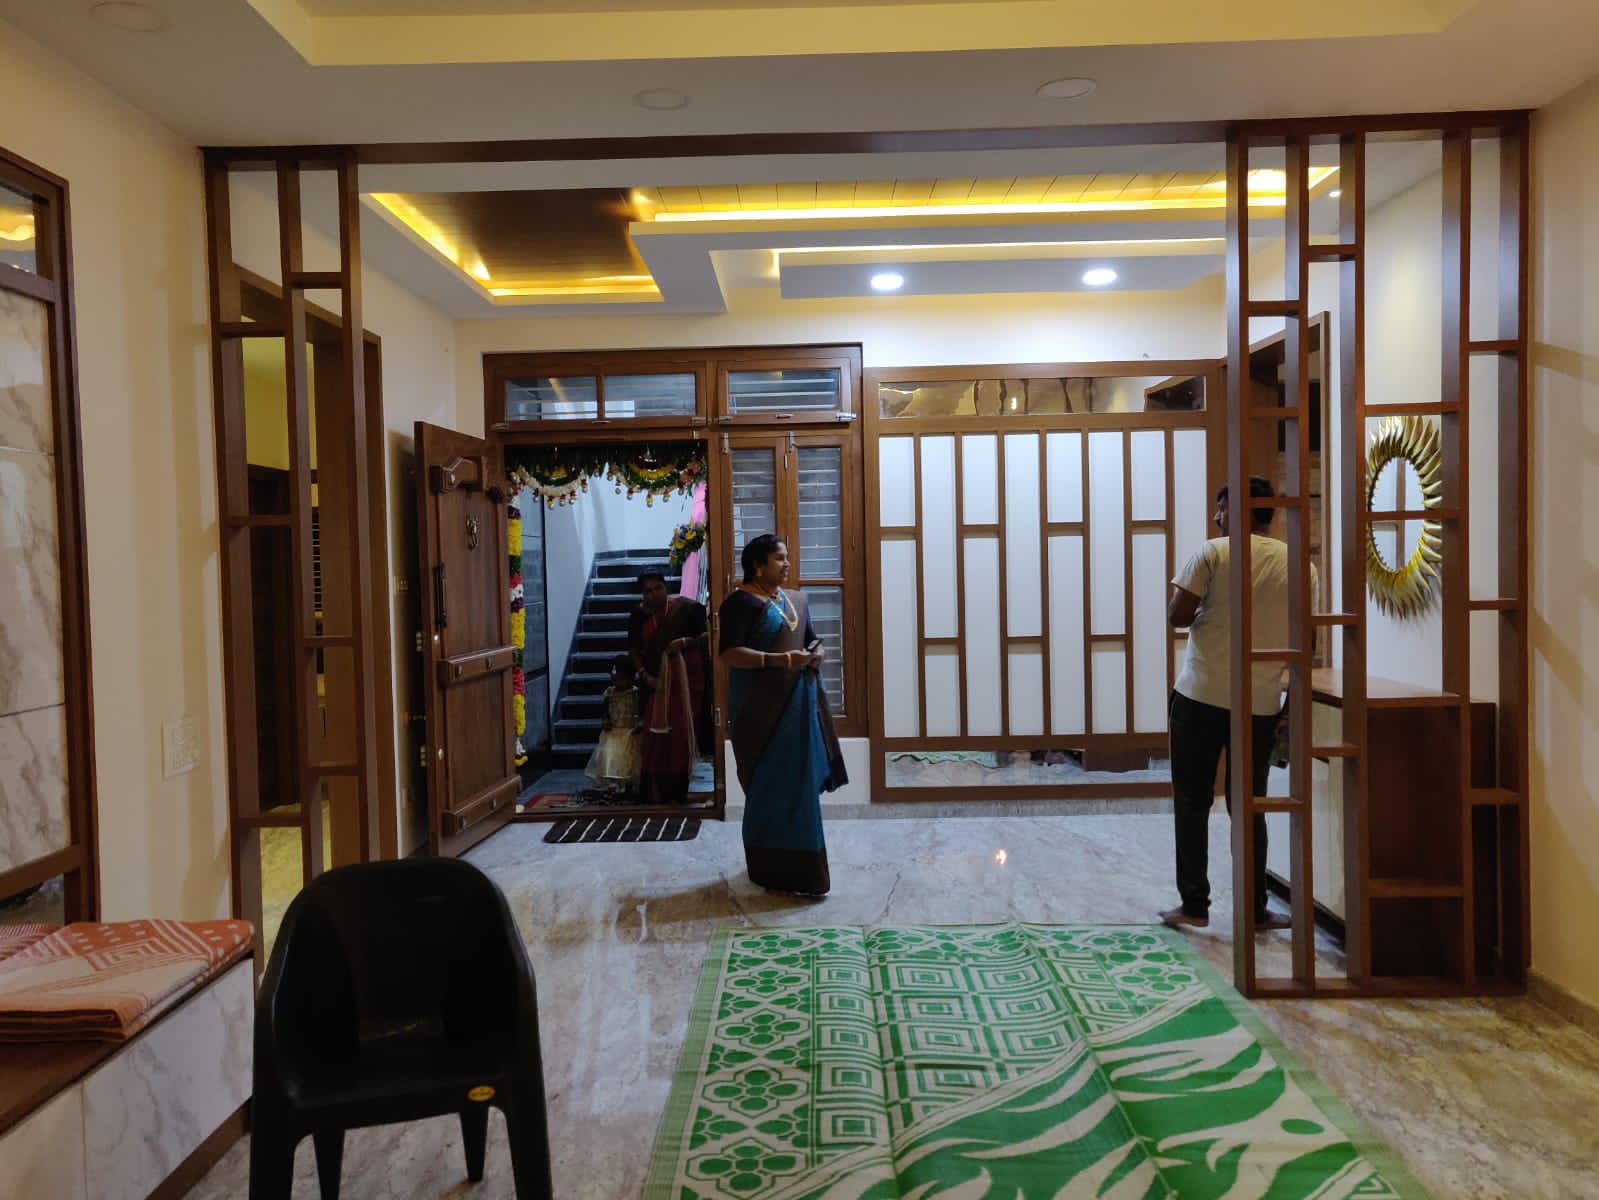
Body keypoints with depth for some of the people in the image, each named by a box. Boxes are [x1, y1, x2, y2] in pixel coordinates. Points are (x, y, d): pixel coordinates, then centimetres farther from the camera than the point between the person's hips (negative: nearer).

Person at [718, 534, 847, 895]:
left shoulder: (796, 600, 14)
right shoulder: (742, 602, -10)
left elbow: (812, 639, 23)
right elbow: (730, 653, -18)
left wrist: (816, 653, -1)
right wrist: (781, 660, -26)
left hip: (798, 702, 8)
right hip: (762, 707, -8)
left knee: (799, 783, 12)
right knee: (771, 787, -3)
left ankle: (796, 867, 25)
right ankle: (774, 872, 7)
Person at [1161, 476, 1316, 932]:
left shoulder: (1214, 553, -7)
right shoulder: (1300, 565, 5)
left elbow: (1177, 616, -9)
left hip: (1201, 695, -3)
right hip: (1261, 701, 3)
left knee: (1192, 801, 7)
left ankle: (1194, 905, 9)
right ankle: (1256, 909, 17)